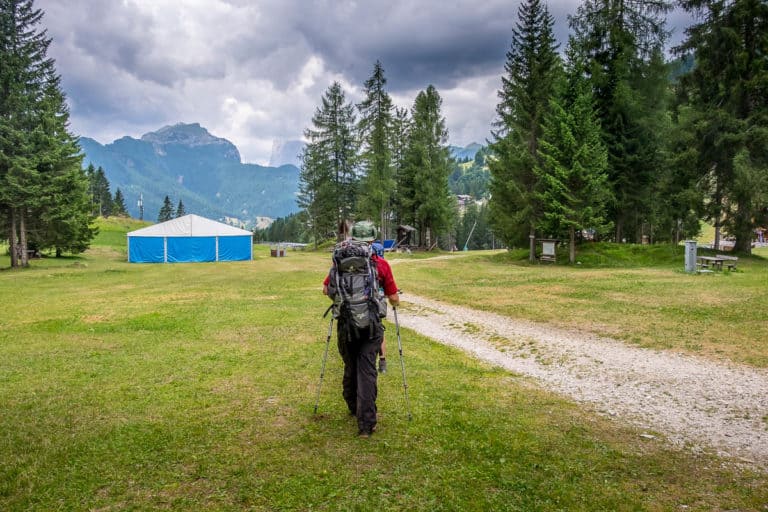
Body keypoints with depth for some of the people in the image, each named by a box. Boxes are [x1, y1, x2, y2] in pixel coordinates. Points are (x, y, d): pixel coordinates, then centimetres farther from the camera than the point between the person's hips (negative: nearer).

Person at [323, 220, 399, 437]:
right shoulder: (381, 264, -5)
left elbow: (326, 290, 7)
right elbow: (394, 299, -2)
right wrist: (395, 302, 22)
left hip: (346, 324, 2)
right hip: (371, 324, -2)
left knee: (350, 367, 19)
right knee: (367, 371, -2)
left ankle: (354, 407, 37)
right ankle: (366, 423, -5)